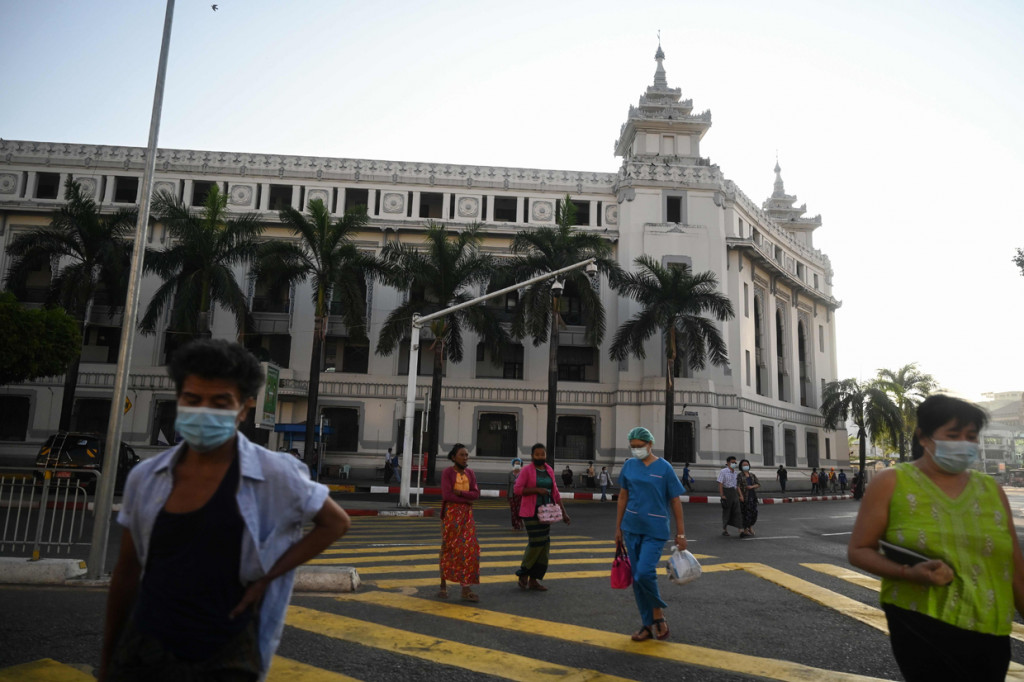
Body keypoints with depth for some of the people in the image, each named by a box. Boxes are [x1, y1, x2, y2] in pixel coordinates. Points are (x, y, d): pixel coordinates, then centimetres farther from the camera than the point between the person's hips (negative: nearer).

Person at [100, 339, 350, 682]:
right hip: (143, 648, 3)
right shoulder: (145, 477, -3)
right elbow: (127, 572, 7)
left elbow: (335, 523, -2)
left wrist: (265, 578, -10)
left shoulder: (273, 475, -14)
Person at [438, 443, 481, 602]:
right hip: (451, 513, -4)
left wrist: (460, 492, -15)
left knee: (469, 549, -4)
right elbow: (446, 495, -17)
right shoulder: (447, 472, -7)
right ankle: (443, 585, 20)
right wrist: (466, 500, -11)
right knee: (449, 549, 4)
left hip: (466, 515, 4)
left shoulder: (470, 473, 9)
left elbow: (476, 493, -1)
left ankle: (466, 590, -3)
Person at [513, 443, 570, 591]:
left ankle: (533, 580, 14)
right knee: (536, 543, -12)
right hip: (531, 512, -6)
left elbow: (555, 492, 14)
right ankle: (523, 575, 9)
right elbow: (517, 489, -13)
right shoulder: (527, 470, -6)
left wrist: (563, 512, 11)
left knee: (545, 545, 4)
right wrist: (537, 490, -20)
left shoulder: (549, 470, 10)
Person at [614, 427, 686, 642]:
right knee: (637, 577, 8)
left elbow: (675, 501, -3)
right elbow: (623, 497, 9)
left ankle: (658, 614, 12)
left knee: (645, 572, -16)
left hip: (655, 530, -4)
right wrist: (618, 527, 10)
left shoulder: (664, 468, -7)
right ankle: (647, 624, 22)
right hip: (632, 528, 4)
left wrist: (681, 533, -4)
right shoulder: (629, 465, 3)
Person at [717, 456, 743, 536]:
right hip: (726, 492, -5)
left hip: (734, 493, 5)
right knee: (726, 512, 4)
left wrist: (741, 495, 6)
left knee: (737, 511, -4)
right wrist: (722, 495, -19)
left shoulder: (735, 473, 14)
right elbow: (720, 484, -12)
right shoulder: (723, 472, -6)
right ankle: (724, 530, 17)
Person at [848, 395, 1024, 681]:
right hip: (921, 627, -4)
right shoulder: (892, 483, -5)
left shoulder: (991, 489, 8)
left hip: (989, 635, 4)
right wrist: (910, 573, -19)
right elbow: (858, 550, -5)